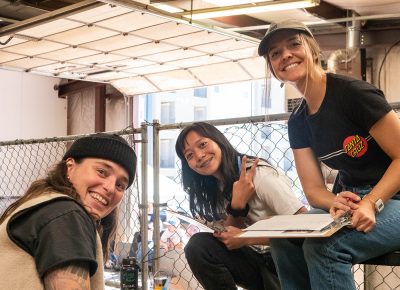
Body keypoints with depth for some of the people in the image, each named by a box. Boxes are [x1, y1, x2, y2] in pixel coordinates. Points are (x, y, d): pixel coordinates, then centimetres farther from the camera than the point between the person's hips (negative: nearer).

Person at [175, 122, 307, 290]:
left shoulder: (259, 175, -18)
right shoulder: (216, 188, 4)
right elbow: (227, 237, -4)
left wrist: (246, 238, -20)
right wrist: (236, 205, -22)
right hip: (257, 260, 6)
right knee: (198, 246, -15)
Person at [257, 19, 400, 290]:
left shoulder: (353, 92, -17)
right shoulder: (298, 122, 5)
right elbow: (314, 190, 1)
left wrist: (372, 204, -30)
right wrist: (336, 202, -23)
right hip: (351, 203, 6)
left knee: (324, 245, -29)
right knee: (284, 238, -15)